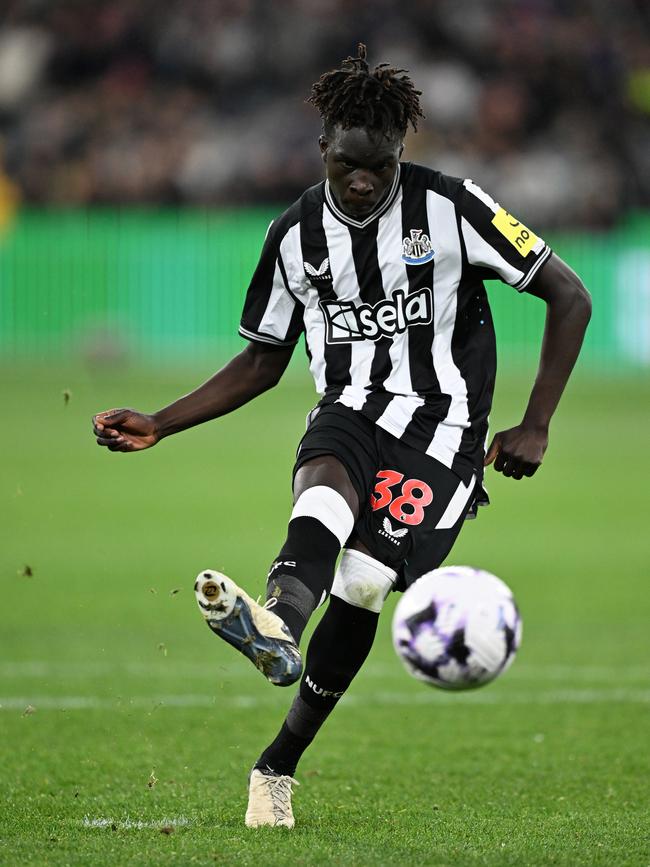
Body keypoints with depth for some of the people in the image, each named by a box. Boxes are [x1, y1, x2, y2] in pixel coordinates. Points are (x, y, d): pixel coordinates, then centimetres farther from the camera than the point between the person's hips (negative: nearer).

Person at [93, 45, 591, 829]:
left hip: (440, 426, -2)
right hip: (351, 410, 2)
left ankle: (278, 767, -8)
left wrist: (534, 427, -6)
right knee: (327, 478, -36)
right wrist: (160, 425, 5)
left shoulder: (450, 208, -7)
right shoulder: (296, 235, 4)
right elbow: (262, 362, 16)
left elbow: (568, 296, -2)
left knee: (361, 584, -23)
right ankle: (280, 626, -68)